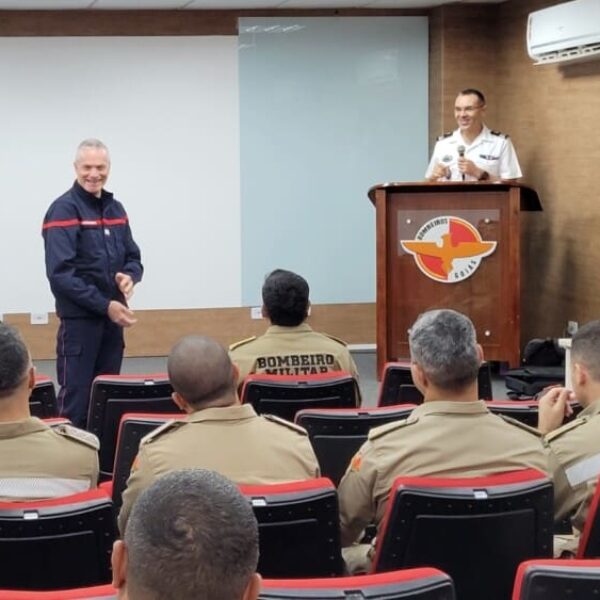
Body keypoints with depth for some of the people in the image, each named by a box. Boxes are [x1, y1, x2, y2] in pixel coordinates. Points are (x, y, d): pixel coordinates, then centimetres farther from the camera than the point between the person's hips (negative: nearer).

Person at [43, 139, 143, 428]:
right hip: (79, 319, -7)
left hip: (112, 319, 7)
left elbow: (133, 257, 16)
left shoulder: (115, 209, 12)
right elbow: (60, 274, -17)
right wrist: (105, 305, -20)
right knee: (76, 401, -6)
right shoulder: (64, 210, -10)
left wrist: (130, 277, -8)